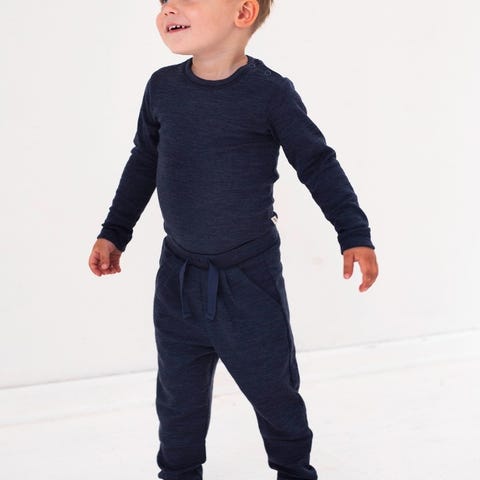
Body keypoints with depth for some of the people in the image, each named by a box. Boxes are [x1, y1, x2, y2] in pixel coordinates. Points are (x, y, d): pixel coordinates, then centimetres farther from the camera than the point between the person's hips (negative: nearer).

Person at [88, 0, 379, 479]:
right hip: (178, 277, 4)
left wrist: (355, 234, -5)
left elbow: (318, 165, -5)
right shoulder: (162, 87, -2)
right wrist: (114, 232, 15)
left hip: (250, 278, -3)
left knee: (273, 389, 11)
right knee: (178, 394, 14)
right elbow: (143, 165, 12)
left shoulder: (271, 93, -14)